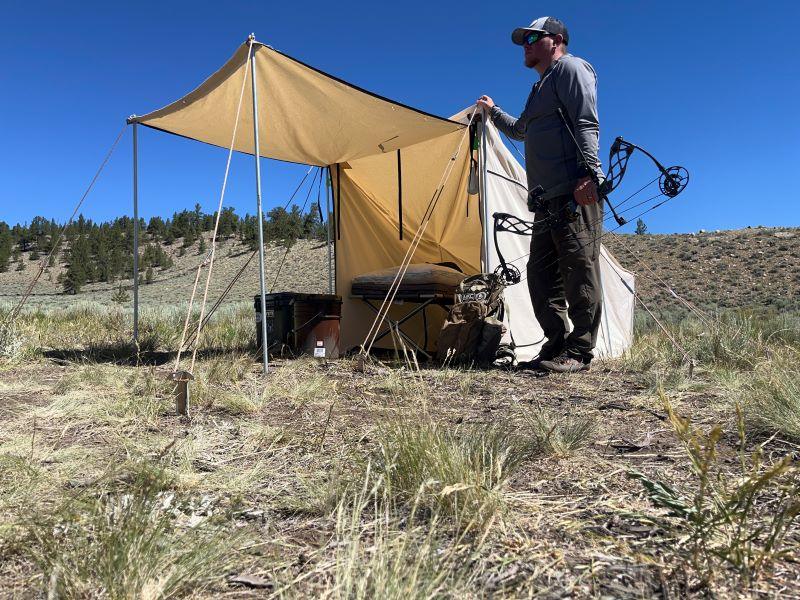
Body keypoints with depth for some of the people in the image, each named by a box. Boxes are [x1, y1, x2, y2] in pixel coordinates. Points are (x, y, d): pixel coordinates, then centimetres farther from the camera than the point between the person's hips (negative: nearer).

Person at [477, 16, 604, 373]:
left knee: (579, 271, -11)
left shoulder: (569, 67, 5)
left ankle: (578, 354, -10)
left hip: (576, 195, -10)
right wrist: (493, 112, 59)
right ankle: (557, 347, 9)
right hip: (549, 200, 10)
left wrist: (589, 173, -23)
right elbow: (521, 131, 51)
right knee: (541, 274, 5)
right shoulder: (540, 89, 32)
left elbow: (586, 124, -11)